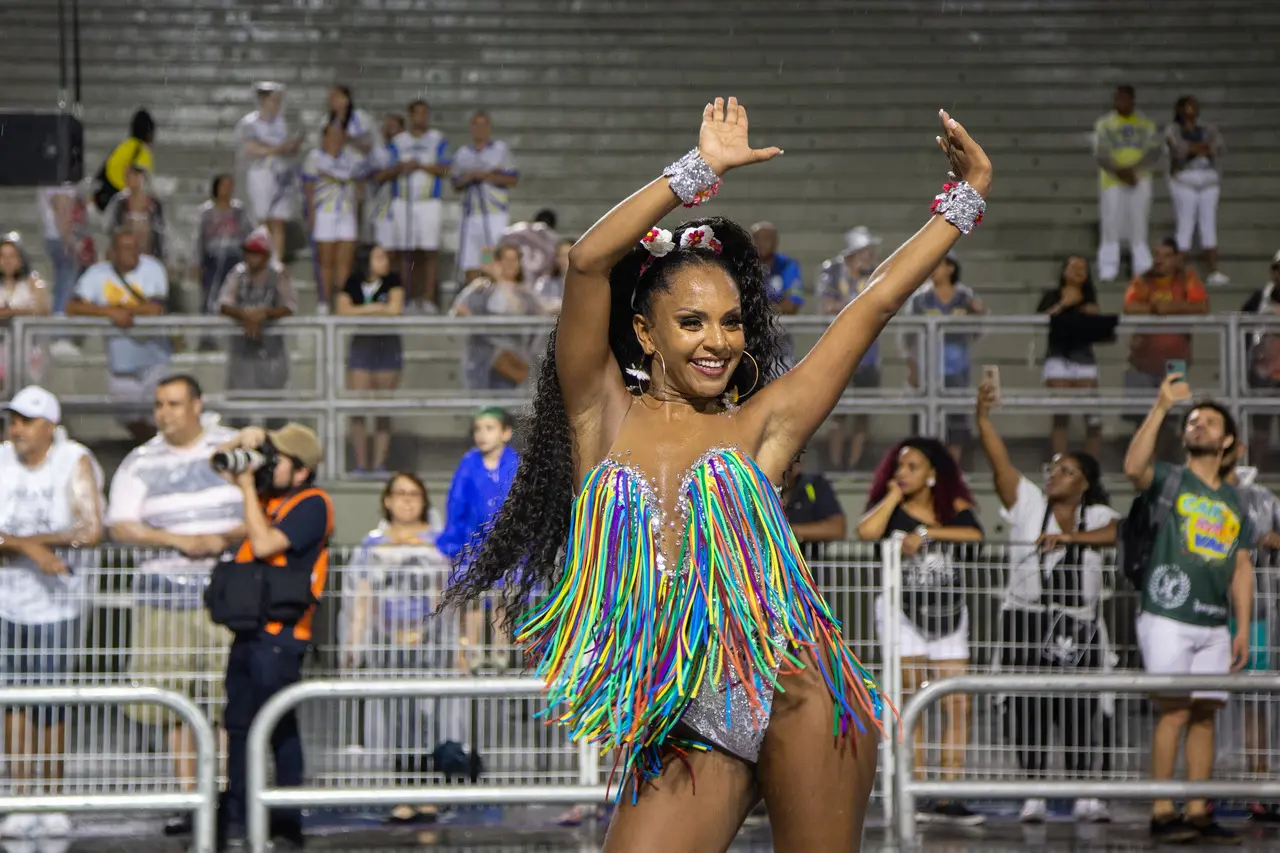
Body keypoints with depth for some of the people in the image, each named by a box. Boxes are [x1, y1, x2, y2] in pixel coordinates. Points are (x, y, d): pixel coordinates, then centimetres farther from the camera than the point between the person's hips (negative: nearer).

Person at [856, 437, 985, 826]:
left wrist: (926, 533, -16)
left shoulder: (955, 507, 8)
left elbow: (974, 535, -12)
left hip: (949, 614, 2)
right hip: (903, 611, -2)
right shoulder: (890, 509, 4)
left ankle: (947, 798, -2)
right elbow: (867, 532, -17)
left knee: (959, 706, -4)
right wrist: (894, 495, -6)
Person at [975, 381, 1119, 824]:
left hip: (1079, 626, 1)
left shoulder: (1096, 515, 10)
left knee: (1079, 712, 1)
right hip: (1027, 620, -1)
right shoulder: (1029, 504, 6)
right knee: (1029, 708, -2)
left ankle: (1085, 795, 7)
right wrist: (983, 417, -14)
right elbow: (1000, 461, -4)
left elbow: (1118, 532, -11)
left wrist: (1070, 537, -18)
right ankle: (1034, 795, 3)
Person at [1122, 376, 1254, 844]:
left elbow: (1242, 569, 15)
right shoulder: (1170, 480, 3)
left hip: (1214, 625, 5)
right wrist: (1161, 407, -23)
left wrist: (1244, 627, 7)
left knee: (1205, 714, 3)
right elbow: (1134, 467, -21)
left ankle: (1198, 812, 6)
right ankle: (1161, 813, -9)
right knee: (1174, 712, -10)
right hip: (1168, 619, -5)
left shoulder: (1235, 503, 17)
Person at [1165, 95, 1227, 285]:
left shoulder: (1208, 130, 16)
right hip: (1184, 180, -4)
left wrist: (1194, 149, -10)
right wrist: (1205, 147, -5)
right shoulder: (1173, 130, 5)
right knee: (1185, 226, -7)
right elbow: (1179, 148, -14)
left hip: (1209, 181, 4)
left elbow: (1220, 147, -1)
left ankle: (1214, 272, 4)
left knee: (1209, 227, 4)